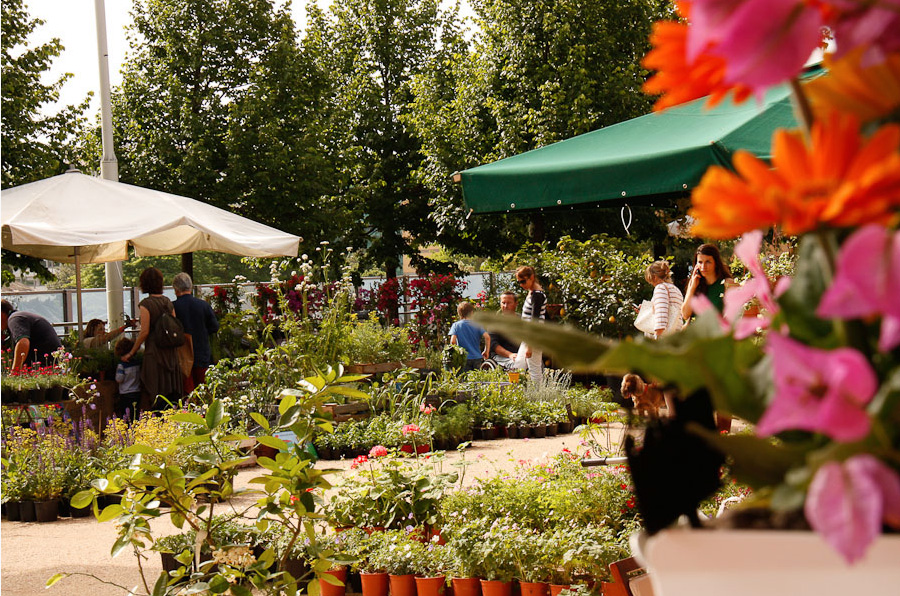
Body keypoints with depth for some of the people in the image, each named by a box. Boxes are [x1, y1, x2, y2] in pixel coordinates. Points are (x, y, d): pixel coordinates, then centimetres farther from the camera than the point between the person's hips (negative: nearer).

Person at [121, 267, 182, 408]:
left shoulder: (146, 304, -10)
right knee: (172, 394, 10)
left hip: (154, 352, -6)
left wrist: (131, 353, -5)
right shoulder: (168, 302, 7)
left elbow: (144, 332, -13)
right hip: (171, 352, 6)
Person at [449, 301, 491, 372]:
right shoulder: (477, 325, 4)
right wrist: (486, 351, 5)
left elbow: (453, 341, -12)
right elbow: (487, 337, -6)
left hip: (464, 358, -2)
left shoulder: (456, 325, 0)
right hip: (477, 358, 2)